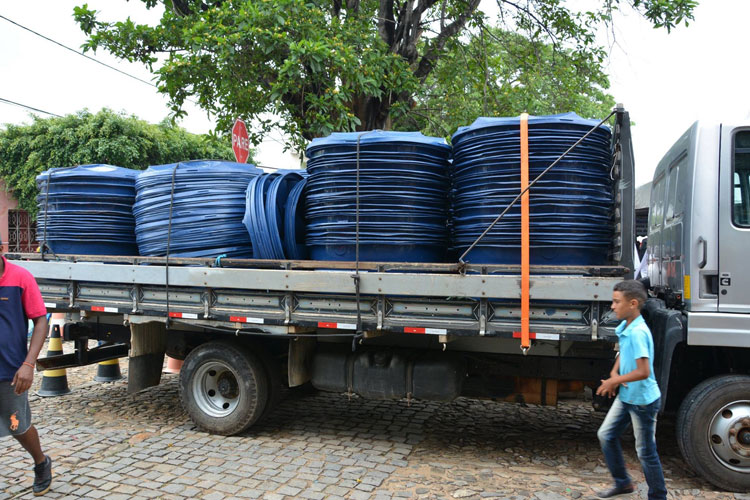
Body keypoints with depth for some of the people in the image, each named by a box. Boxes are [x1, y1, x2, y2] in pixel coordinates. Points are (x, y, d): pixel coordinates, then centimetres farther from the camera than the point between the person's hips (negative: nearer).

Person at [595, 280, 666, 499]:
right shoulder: (624, 327, 1)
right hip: (625, 396, 9)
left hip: (642, 400, -9)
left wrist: (614, 380, -19)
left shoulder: (638, 332, -27)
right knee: (606, 435, 15)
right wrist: (614, 373, -2)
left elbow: (643, 372, -31)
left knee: (646, 452, 6)